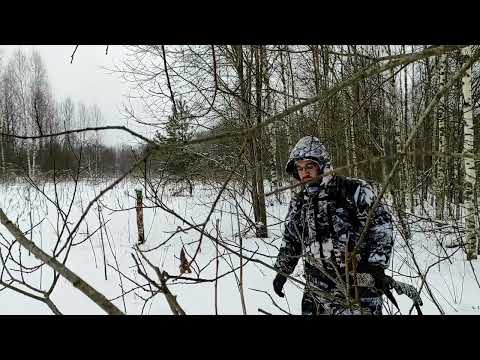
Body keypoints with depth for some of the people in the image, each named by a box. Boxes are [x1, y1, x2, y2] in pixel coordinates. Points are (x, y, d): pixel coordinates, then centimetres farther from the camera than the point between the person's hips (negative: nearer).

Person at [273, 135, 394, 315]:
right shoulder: (298, 202, 8)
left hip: (358, 288, -4)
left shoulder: (354, 190, -9)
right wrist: (282, 271, 17)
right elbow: (290, 240, 20)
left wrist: (377, 265, -10)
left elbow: (382, 224, -6)